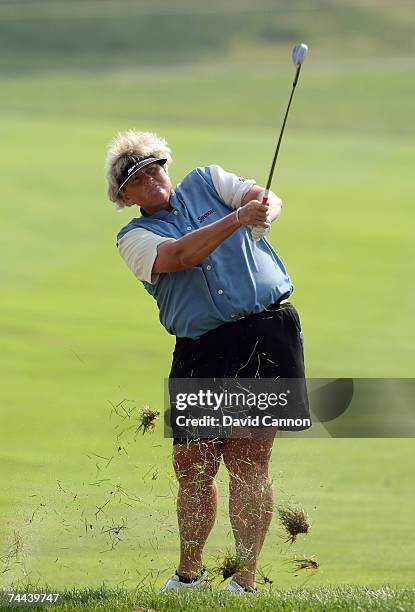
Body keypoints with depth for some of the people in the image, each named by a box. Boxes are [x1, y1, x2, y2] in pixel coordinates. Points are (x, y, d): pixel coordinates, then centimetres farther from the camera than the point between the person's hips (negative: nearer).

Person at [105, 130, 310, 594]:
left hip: (266, 334, -1)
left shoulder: (206, 182, 14)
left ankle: (246, 579, -7)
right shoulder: (134, 238, 8)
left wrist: (264, 212, -25)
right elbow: (178, 255, -13)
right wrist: (238, 218, -24)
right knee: (192, 464, 1)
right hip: (201, 354, 1)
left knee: (246, 459, -8)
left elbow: (265, 199, 0)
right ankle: (188, 574, 20)